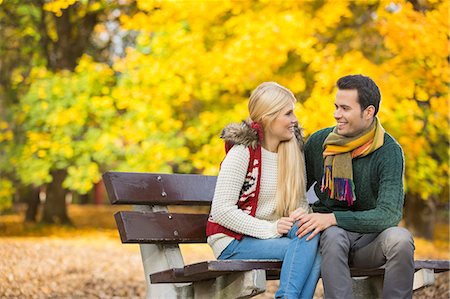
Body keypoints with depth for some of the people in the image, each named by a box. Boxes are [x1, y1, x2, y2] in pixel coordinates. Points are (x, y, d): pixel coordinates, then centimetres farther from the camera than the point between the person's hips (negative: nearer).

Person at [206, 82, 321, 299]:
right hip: (233, 243, -6)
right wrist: (269, 229, -21)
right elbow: (221, 210, -17)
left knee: (311, 234, -26)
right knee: (305, 248, -28)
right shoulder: (243, 152, -11)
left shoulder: (293, 152, 9)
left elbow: (301, 201, 14)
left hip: (275, 235, 6)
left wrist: (301, 215, -11)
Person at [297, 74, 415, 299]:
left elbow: (389, 214, -20)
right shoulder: (318, 142, 0)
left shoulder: (389, 151, -10)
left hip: (370, 239, -1)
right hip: (331, 232, 1)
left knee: (401, 238, -32)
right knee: (334, 236, -34)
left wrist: (333, 218, -28)